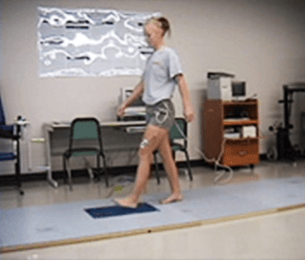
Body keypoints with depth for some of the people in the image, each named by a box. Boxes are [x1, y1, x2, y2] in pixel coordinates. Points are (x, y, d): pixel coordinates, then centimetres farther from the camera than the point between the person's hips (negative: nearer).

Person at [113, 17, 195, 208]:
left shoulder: (169, 54, -7)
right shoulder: (152, 57, 16)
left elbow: (181, 80, -13)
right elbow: (143, 84, 22)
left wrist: (188, 106, -22)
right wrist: (126, 104, 24)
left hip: (162, 109, -8)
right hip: (152, 109, 8)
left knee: (144, 154, -8)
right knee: (166, 154, 11)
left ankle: (133, 198, -3)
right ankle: (176, 193, 20)